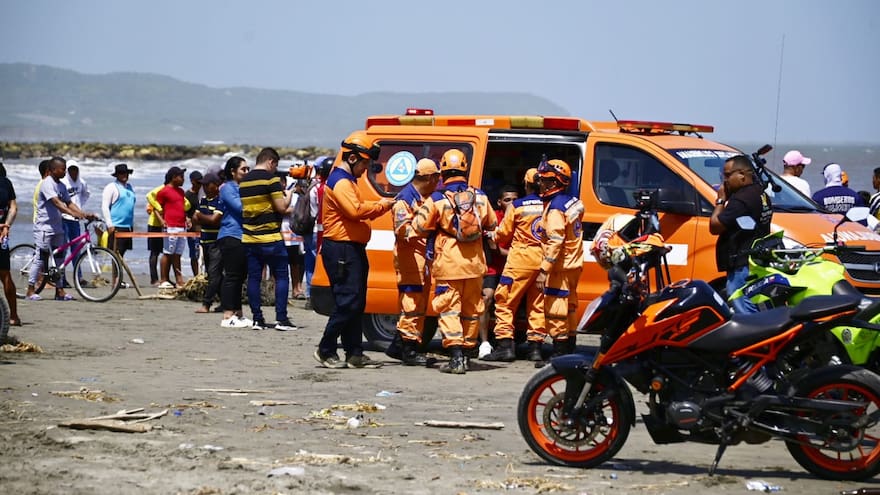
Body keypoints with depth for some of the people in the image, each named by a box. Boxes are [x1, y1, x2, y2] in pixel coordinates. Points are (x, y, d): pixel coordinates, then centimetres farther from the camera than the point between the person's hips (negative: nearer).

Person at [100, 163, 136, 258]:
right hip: (116, 227, -7)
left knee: (121, 253, 9)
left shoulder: (129, 187, 18)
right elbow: (104, 207, -9)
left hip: (128, 227, 7)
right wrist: (110, 225, -16)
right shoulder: (111, 187, -4)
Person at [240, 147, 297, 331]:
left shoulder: (244, 181, 12)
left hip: (249, 238, 6)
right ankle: (281, 319, -4)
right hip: (270, 239, -6)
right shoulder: (271, 179, -9)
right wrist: (288, 196, 8)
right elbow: (281, 207, -13)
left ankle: (257, 319, 5)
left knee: (253, 278, 6)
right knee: (281, 277, 1)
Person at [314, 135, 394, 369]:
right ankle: (326, 350, -3)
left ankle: (354, 353, 12)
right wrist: (382, 205, -15)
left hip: (352, 249, 11)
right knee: (348, 302, -10)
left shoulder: (347, 181, 22)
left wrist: (379, 205, 9)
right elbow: (355, 210, -25)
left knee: (356, 304, 10)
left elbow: (357, 211, 23)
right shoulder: (340, 182, -13)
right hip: (341, 250, -11)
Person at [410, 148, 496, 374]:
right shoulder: (480, 197, 3)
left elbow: (419, 227, -4)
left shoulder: (437, 199, -10)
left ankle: (456, 357, -14)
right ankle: (466, 353, 22)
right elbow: (492, 225, 16)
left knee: (449, 308, -3)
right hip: (474, 263, 4)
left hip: (448, 264, -4)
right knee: (471, 310, 14)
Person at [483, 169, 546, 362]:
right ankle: (535, 347, 8)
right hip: (544, 260, 4)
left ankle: (505, 345, -6)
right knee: (538, 305, 10)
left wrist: (493, 236, 24)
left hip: (521, 259, -4)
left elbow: (503, 234, 3)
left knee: (505, 301, 2)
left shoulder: (517, 206, -5)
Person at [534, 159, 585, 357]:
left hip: (560, 267, -10)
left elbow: (555, 242, -24)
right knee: (569, 308, 15)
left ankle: (559, 353, -5)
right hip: (574, 265, 10)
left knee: (555, 311, -6)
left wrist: (544, 271, -24)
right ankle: (569, 351, 21)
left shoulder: (555, 208, -19)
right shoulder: (573, 202, 10)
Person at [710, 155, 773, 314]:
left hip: (742, 268, -11)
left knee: (746, 315, -11)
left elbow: (715, 226, -13)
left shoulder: (741, 200, -17)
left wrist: (721, 200, -4)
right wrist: (727, 200, 11)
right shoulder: (761, 195, 15)